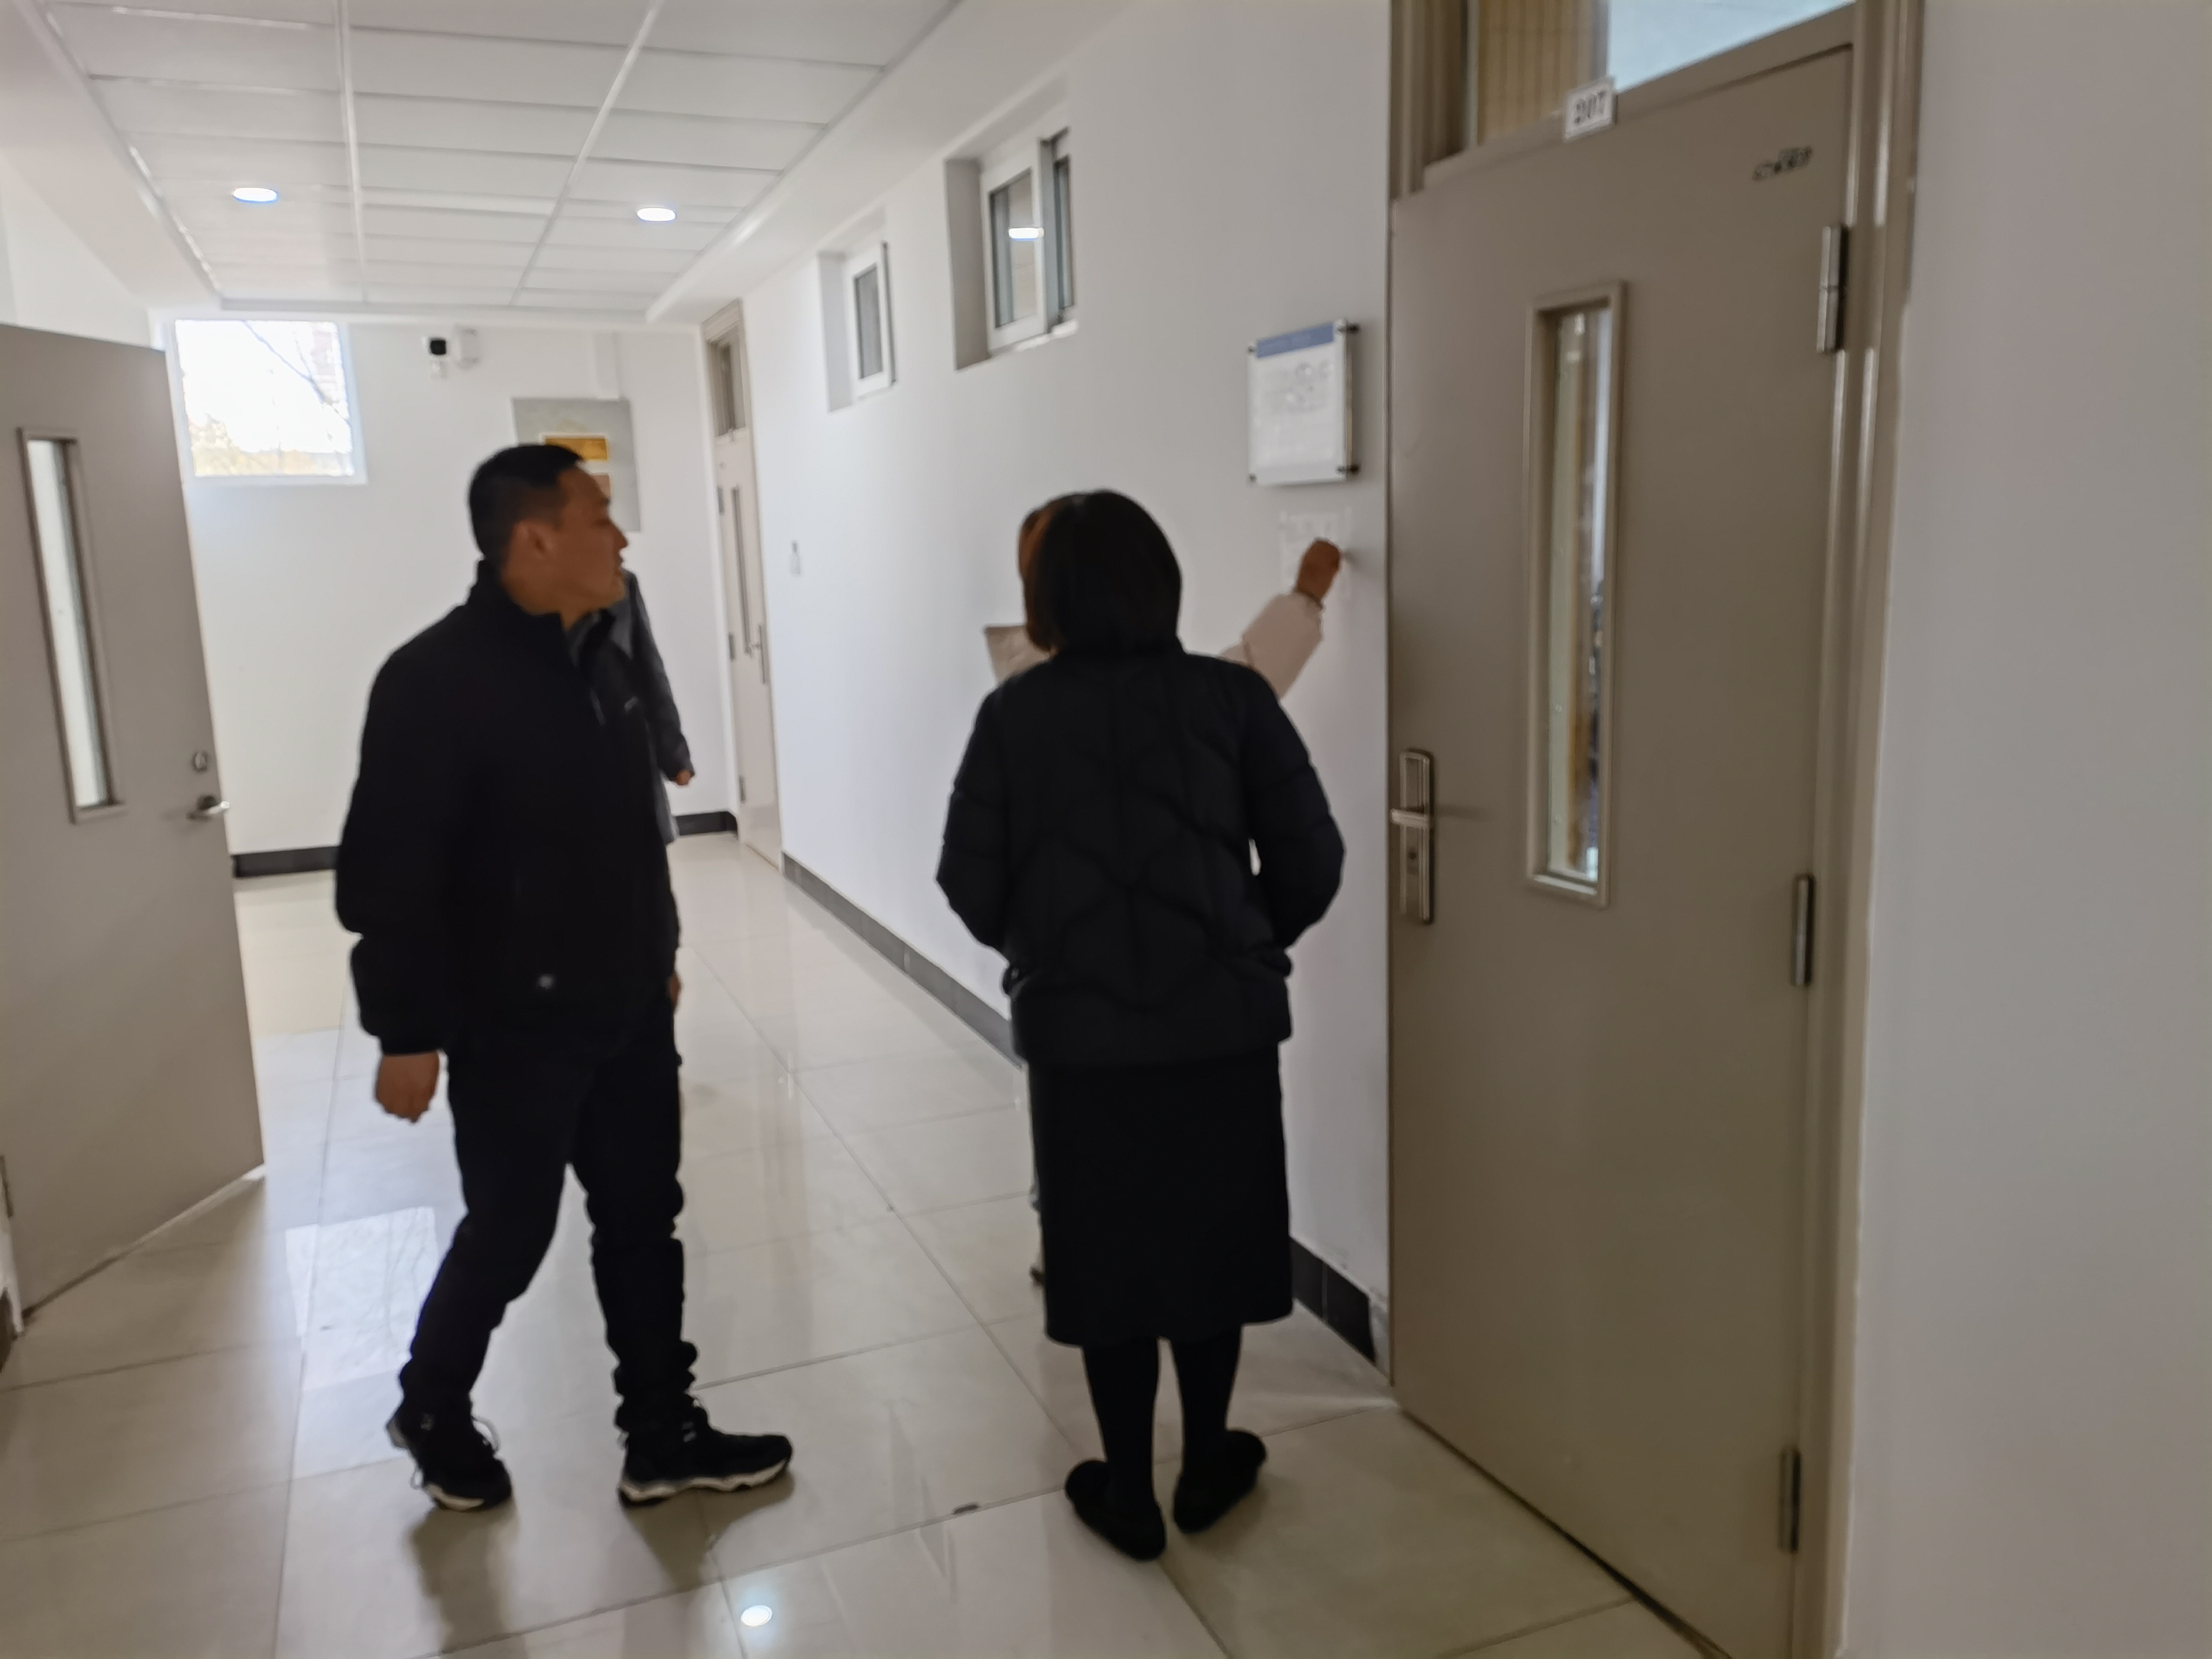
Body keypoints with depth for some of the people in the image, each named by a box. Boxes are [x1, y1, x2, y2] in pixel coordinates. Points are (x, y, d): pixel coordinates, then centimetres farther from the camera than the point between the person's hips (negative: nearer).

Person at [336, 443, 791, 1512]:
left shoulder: (598, 658, 6)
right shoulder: (436, 679, -19)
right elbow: (387, 874, -18)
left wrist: (658, 955, 18)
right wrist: (406, 1032, -17)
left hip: (627, 1012, 7)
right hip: (514, 1027, -7)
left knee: (642, 1220, 13)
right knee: (510, 1234, 8)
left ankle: (662, 1440, 28)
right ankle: (431, 1412, 37)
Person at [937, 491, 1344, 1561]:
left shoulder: (1015, 713, -5)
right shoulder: (1232, 696, -5)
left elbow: (971, 883, -4)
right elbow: (1311, 862, -5)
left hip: (1079, 1030, 0)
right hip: (1222, 1021, 1)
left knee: (1108, 1254, 14)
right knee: (1211, 1238, 18)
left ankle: (1128, 1493, 27)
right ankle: (1207, 1467, 33)